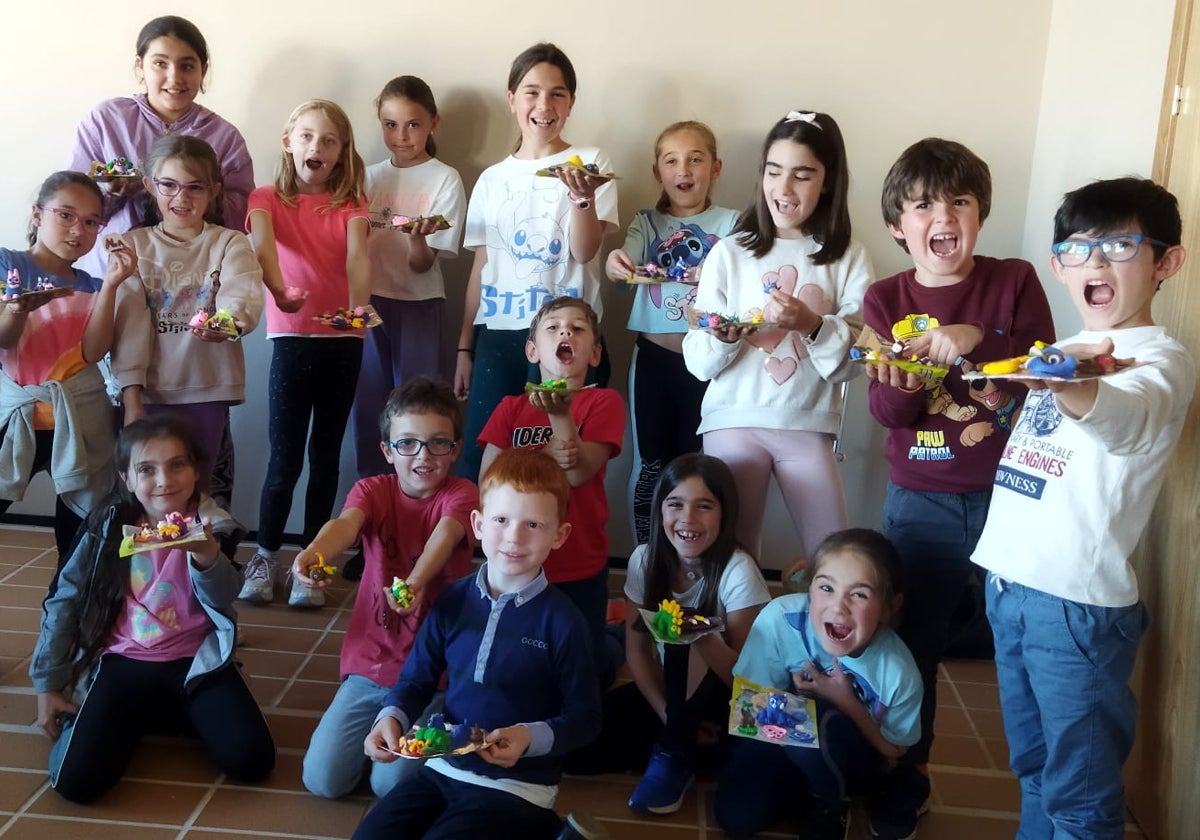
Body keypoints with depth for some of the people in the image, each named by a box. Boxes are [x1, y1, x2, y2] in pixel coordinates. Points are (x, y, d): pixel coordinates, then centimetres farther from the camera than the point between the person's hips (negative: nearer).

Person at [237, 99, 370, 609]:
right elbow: (261, 243, -18)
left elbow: (357, 256, -12)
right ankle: (265, 557, 15)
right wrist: (278, 289, -39)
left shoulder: (350, 204, 7)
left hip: (343, 342, 1)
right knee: (285, 457, -3)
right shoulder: (267, 199, 4)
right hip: (291, 341, -1)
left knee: (325, 455, 7)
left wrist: (359, 304, -33)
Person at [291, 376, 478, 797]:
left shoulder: (461, 495, -9)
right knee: (323, 778, -4)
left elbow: (445, 535, -31)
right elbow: (346, 522, -24)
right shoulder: (373, 490, -2)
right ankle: (375, 730, 24)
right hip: (370, 664, 3)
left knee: (393, 784, -12)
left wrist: (417, 580, -54)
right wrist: (313, 553, -49)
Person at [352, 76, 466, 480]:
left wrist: (418, 237, -31)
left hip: (418, 306, -4)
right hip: (369, 303, 4)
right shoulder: (370, 177, 8)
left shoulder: (445, 180, -5)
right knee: (367, 408, 9)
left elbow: (423, 264, -10)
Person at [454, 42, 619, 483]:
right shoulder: (492, 179, 12)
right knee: (478, 461, 1)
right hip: (498, 332, 3)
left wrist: (583, 197, -26)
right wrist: (464, 346, 13)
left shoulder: (590, 162, 3)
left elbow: (584, 251, -8)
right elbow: (481, 268, 15)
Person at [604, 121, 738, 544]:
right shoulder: (646, 223, 8)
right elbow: (624, 266, -9)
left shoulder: (729, 223, 3)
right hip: (653, 357, 2)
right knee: (649, 464, 7)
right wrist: (615, 263, -34)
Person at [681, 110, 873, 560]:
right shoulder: (729, 252, 1)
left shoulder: (847, 259, 1)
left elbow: (855, 360, -4)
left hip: (809, 425, 0)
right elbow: (698, 363, -1)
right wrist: (724, 339, -21)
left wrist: (813, 325, -21)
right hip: (733, 420, 0)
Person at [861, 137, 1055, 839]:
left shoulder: (1015, 282, -3)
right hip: (922, 503, 1)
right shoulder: (887, 299, 0)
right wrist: (898, 387, -28)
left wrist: (977, 340, -27)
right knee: (912, 641, 10)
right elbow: (887, 412, -6)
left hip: (1011, 492, -1)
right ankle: (907, 780, 32)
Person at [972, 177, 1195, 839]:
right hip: (1010, 583, 7)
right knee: (1032, 767, 22)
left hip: (1077, 602, -7)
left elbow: (1125, 418, -36)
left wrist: (1070, 386, -58)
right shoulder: (1065, 353, 12)